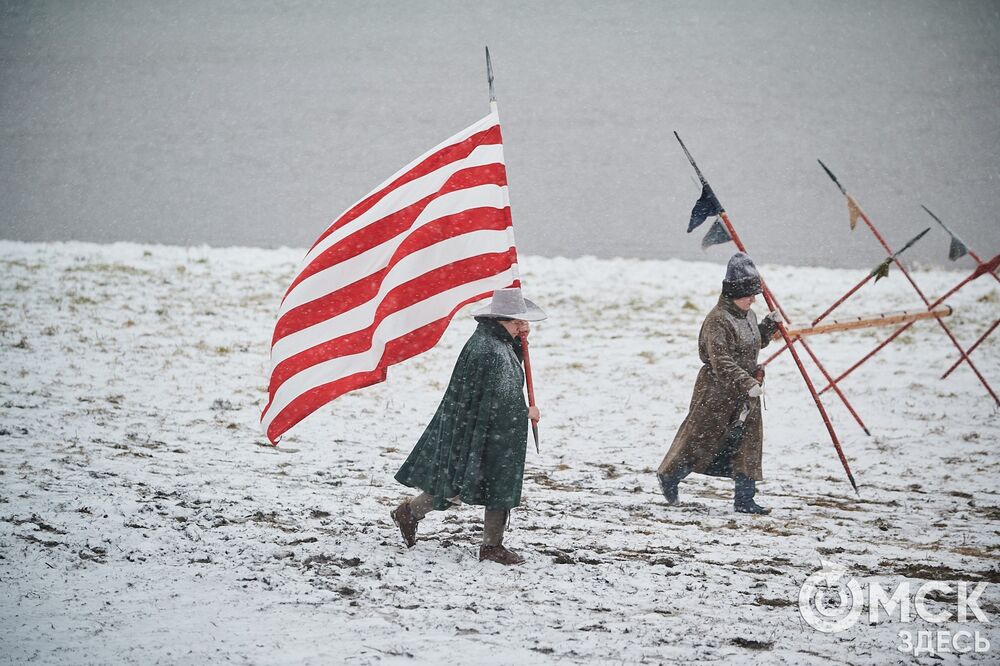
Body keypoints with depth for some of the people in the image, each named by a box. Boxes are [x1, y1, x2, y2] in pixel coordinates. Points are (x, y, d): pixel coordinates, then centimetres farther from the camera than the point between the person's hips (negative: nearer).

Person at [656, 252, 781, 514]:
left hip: (745, 393, 8)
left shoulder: (748, 316, 9)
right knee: (700, 439, 4)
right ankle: (669, 474, 28)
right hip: (717, 392, -8)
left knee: (748, 443, 3)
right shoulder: (718, 321, -20)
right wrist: (747, 384, -34)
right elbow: (721, 362, -27)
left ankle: (745, 499, 6)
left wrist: (769, 325, 12)